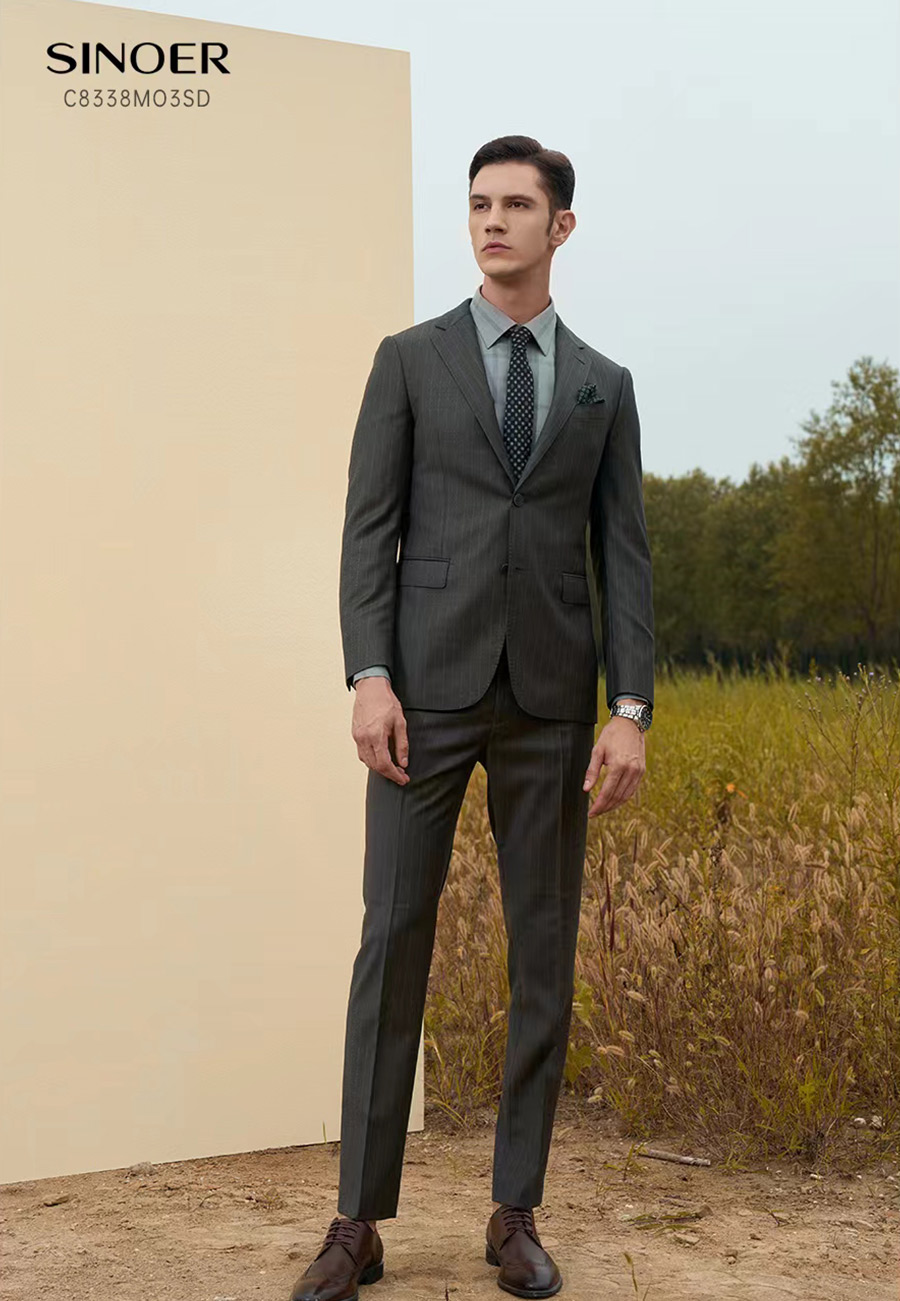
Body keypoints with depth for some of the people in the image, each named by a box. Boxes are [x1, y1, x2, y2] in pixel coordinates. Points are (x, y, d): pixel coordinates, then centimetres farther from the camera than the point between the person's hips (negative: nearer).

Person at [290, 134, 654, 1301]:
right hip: (431, 686, -2)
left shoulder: (604, 385, 13)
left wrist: (631, 712, -5)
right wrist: (368, 678, -13)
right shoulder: (410, 359, 8)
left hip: (550, 697, 2)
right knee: (392, 943, -5)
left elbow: (622, 558, 7)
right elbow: (370, 530, 0)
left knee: (543, 955, 2)